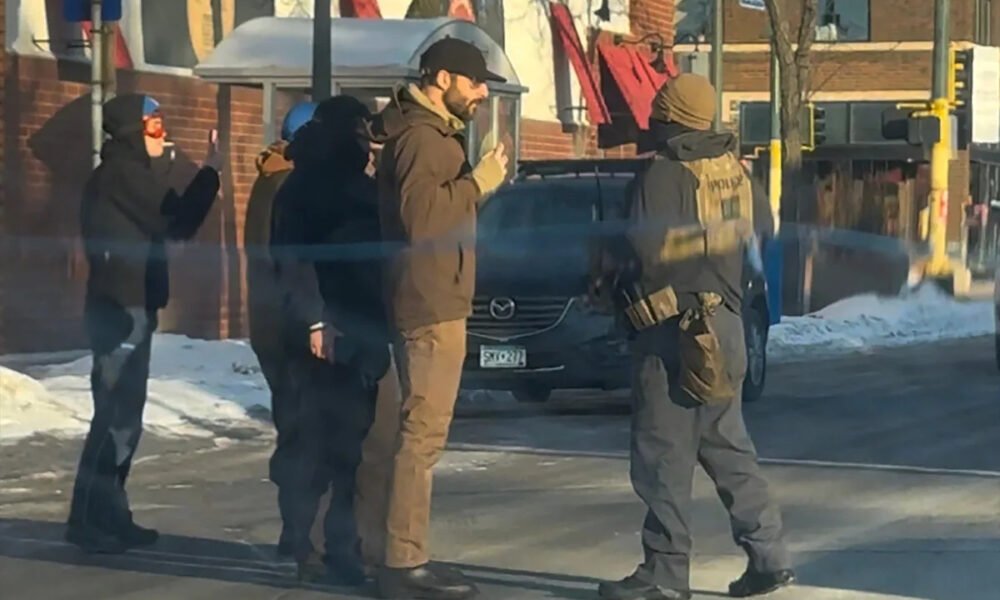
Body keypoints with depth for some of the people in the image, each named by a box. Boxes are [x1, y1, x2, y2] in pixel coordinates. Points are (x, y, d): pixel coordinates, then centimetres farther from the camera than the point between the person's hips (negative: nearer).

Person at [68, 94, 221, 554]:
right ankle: (86, 519, -11)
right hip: (122, 309, -10)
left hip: (124, 307, 10)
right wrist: (210, 171, -9)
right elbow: (178, 223, -16)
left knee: (123, 416, 11)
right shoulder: (125, 172, -13)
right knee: (115, 416, -11)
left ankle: (108, 514, 13)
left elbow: (162, 220, 17)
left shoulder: (117, 173, 18)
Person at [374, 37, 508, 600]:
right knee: (422, 433, -11)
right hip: (430, 306, -11)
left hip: (437, 304, 11)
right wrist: (480, 182, -20)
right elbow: (421, 216, -26)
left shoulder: (434, 133, 19)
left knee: (422, 432, 14)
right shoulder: (420, 136, -14)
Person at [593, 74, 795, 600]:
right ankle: (767, 553, 14)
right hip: (724, 328, 8)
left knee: (663, 457, -2)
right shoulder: (733, 170, 7)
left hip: (675, 333, -8)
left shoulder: (665, 175, -16)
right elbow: (764, 227, 21)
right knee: (727, 447, 16)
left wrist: (612, 279, 0)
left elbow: (641, 252, -20)